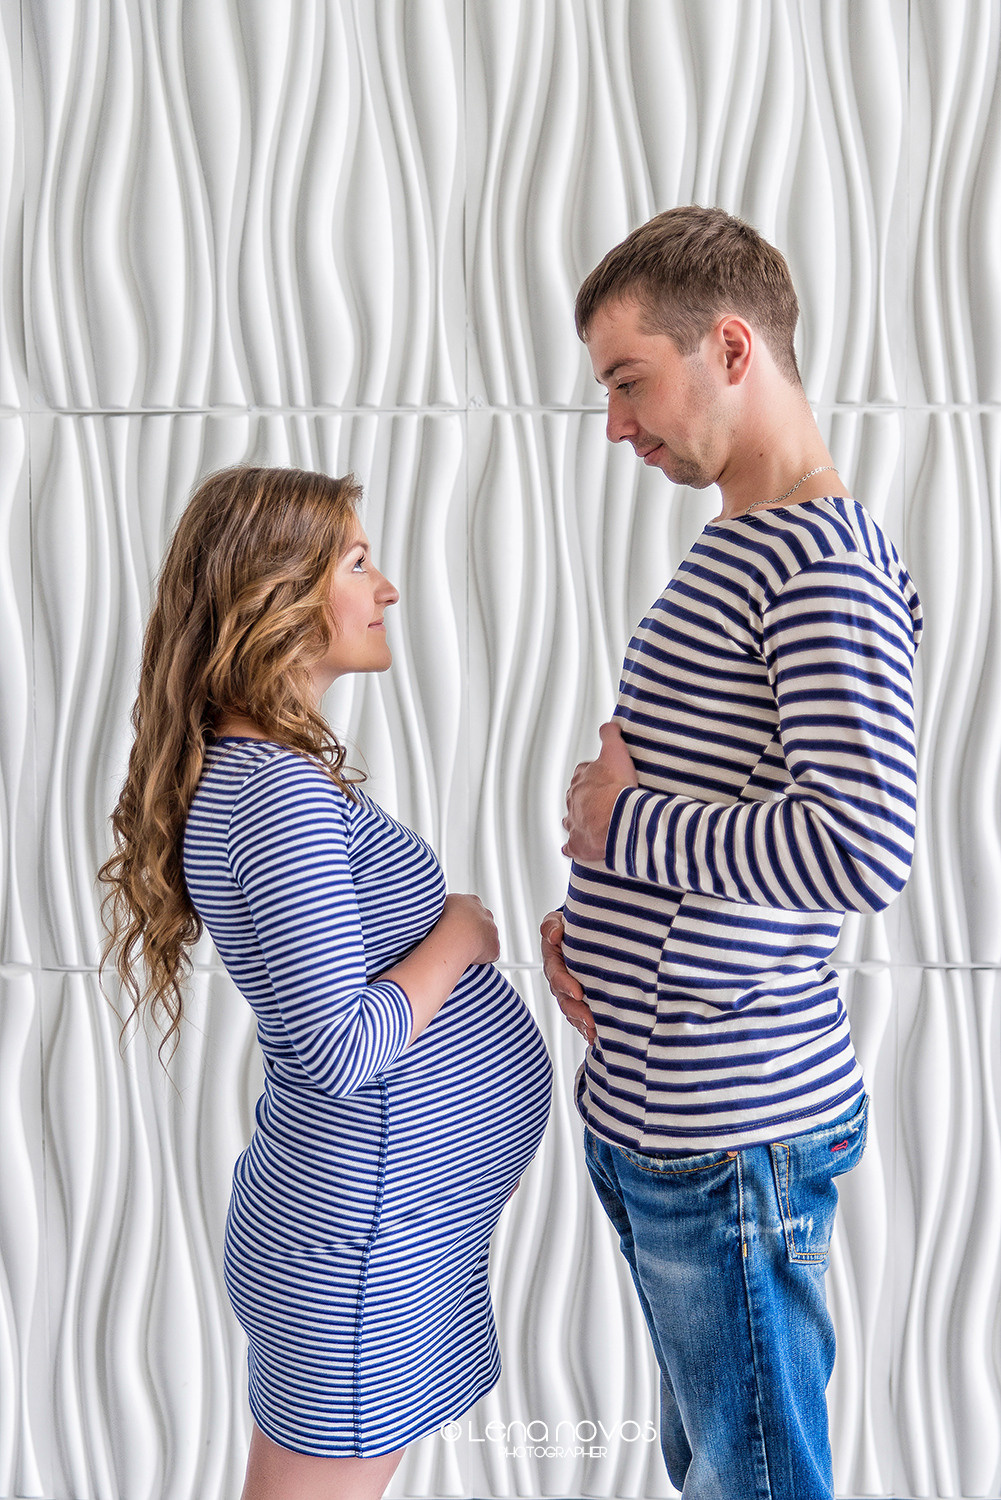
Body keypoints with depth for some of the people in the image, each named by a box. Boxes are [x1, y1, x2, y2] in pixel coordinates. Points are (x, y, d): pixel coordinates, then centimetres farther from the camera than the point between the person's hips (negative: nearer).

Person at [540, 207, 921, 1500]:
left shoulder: (826, 567, -19)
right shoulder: (735, 551, 12)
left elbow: (861, 852, -32)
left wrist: (625, 820, -18)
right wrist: (585, 908, 3)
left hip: (732, 1127, -9)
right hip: (648, 1106, 9)